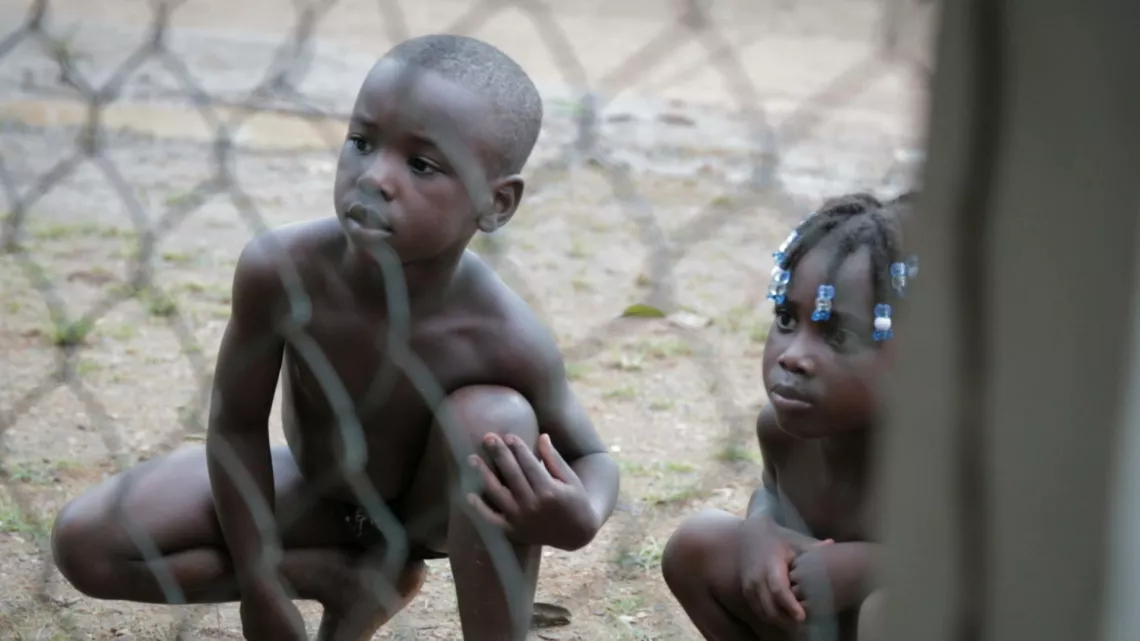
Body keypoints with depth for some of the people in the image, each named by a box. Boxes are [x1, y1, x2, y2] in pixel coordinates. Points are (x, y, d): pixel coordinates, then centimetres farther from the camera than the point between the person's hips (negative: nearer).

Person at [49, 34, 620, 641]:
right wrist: (263, 592, -12)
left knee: (495, 416, -35)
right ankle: (356, 579, 1)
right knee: (87, 541, -11)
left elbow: (592, 458, -16)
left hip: (436, 508, -2)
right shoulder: (281, 267, -31)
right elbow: (237, 424, -17)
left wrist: (579, 519, -41)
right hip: (313, 489, 3)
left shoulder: (508, 341, -34)